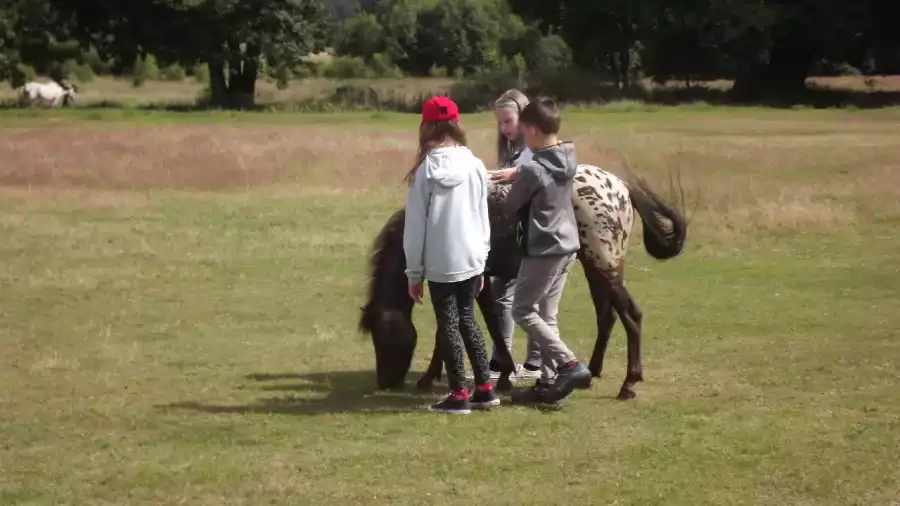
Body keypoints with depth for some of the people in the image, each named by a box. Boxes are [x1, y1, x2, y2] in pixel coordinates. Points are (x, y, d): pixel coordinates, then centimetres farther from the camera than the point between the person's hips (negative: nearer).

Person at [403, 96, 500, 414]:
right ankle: (485, 389, 18)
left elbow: (415, 224, -8)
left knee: (448, 325, 6)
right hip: (471, 258, 4)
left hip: (439, 263, -4)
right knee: (467, 319, 19)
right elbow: (483, 218, 5)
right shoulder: (475, 166, -2)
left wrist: (414, 272, 0)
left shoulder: (426, 170, -11)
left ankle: (459, 395, 8)